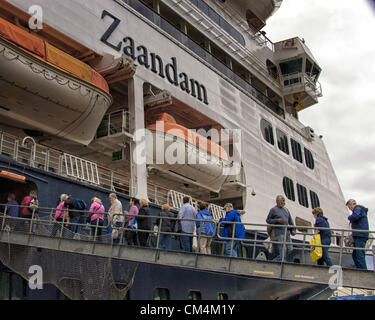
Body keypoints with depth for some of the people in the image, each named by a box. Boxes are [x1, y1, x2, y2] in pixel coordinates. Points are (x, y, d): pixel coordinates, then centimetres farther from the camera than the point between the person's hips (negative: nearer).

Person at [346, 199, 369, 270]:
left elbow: (355, 216, -28)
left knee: (359, 254, -13)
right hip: (359, 235, 11)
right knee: (355, 255, 13)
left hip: (360, 235, -11)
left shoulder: (358, 209, -6)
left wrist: (349, 217, -7)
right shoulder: (362, 210, 26)